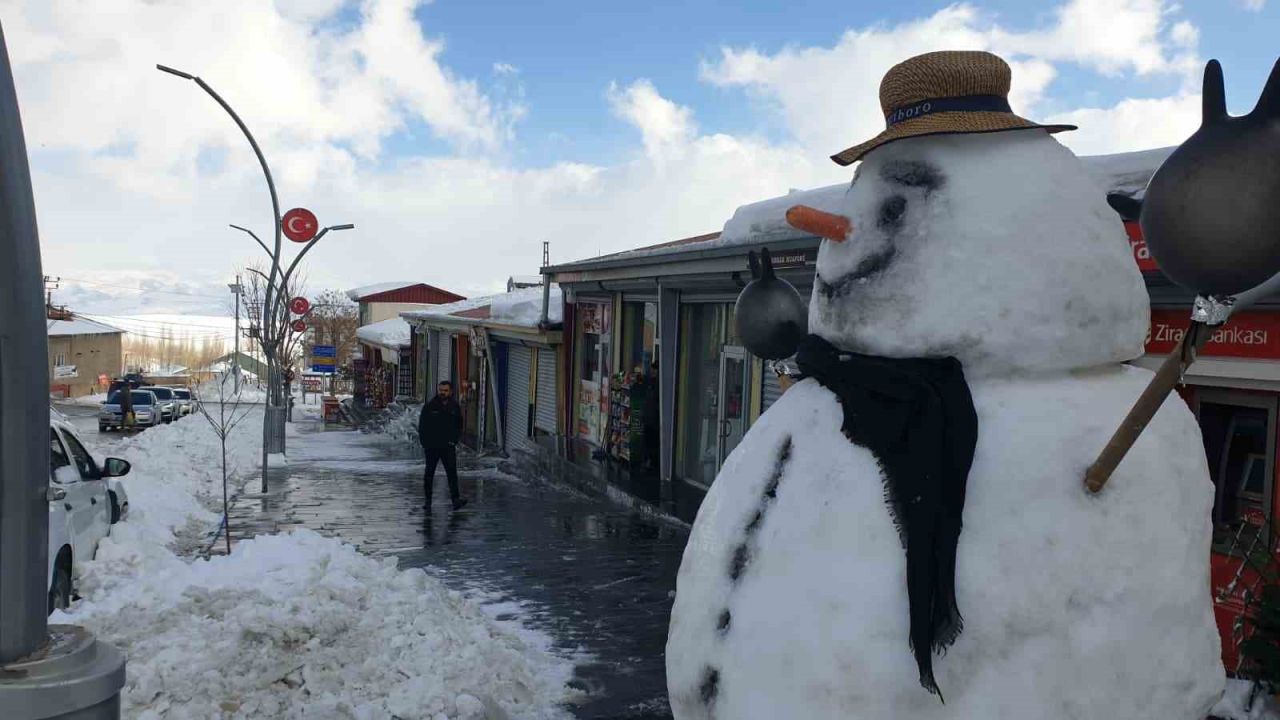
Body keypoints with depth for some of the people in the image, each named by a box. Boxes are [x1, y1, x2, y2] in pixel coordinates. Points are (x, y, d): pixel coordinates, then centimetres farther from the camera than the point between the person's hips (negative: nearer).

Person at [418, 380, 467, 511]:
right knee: (429, 473, 9)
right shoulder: (429, 407, -1)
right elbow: (422, 426, 2)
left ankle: (456, 499, -12)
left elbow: (459, 426, 13)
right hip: (431, 446, 0)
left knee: (452, 472, -8)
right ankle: (427, 499, 18)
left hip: (448, 446, 1)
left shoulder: (455, 407, 5)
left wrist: (454, 440, 1)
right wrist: (424, 443, -6)